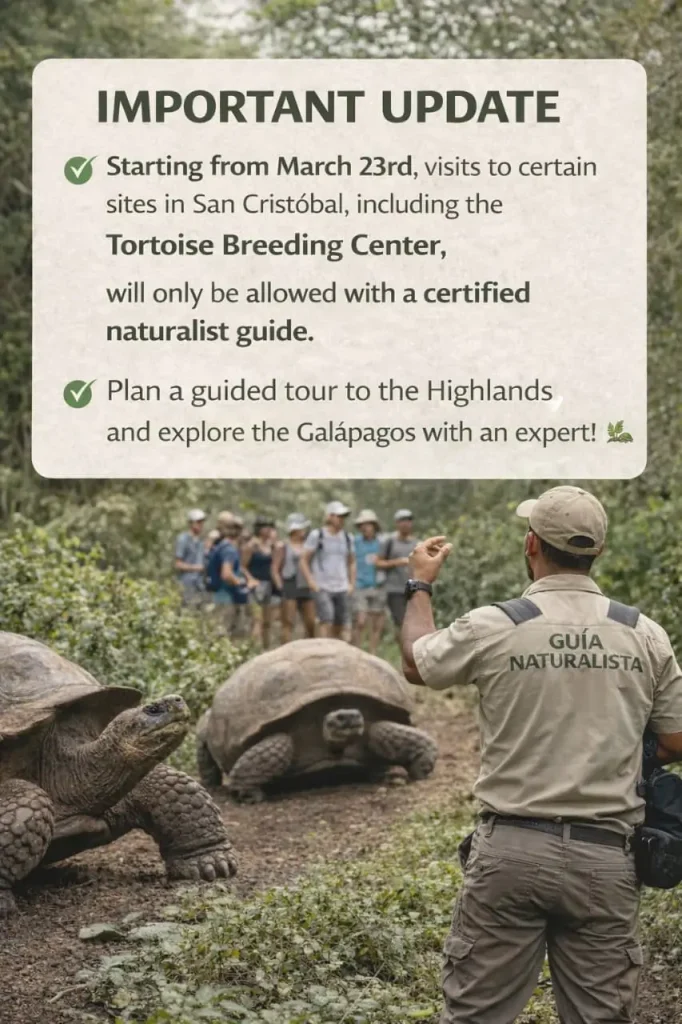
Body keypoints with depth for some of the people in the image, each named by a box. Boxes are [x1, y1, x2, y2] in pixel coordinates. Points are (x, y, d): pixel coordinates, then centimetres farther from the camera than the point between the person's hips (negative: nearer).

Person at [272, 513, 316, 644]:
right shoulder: (282, 546, 1)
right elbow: (275, 569, -2)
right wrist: (281, 587, -10)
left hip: (306, 589, 5)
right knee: (288, 623, -7)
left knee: (311, 623, 3)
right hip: (290, 588, -5)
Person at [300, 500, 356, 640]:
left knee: (342, 626, 2)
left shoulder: (347, 538, 13)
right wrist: (311, 583, -9)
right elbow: (304, 561, 0)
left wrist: (351, 583, 11)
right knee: (327, 622, -17)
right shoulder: (316, 535, 0)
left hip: (342, 589, 4)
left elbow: (351, 563, 23)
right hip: (322, 588, -4)